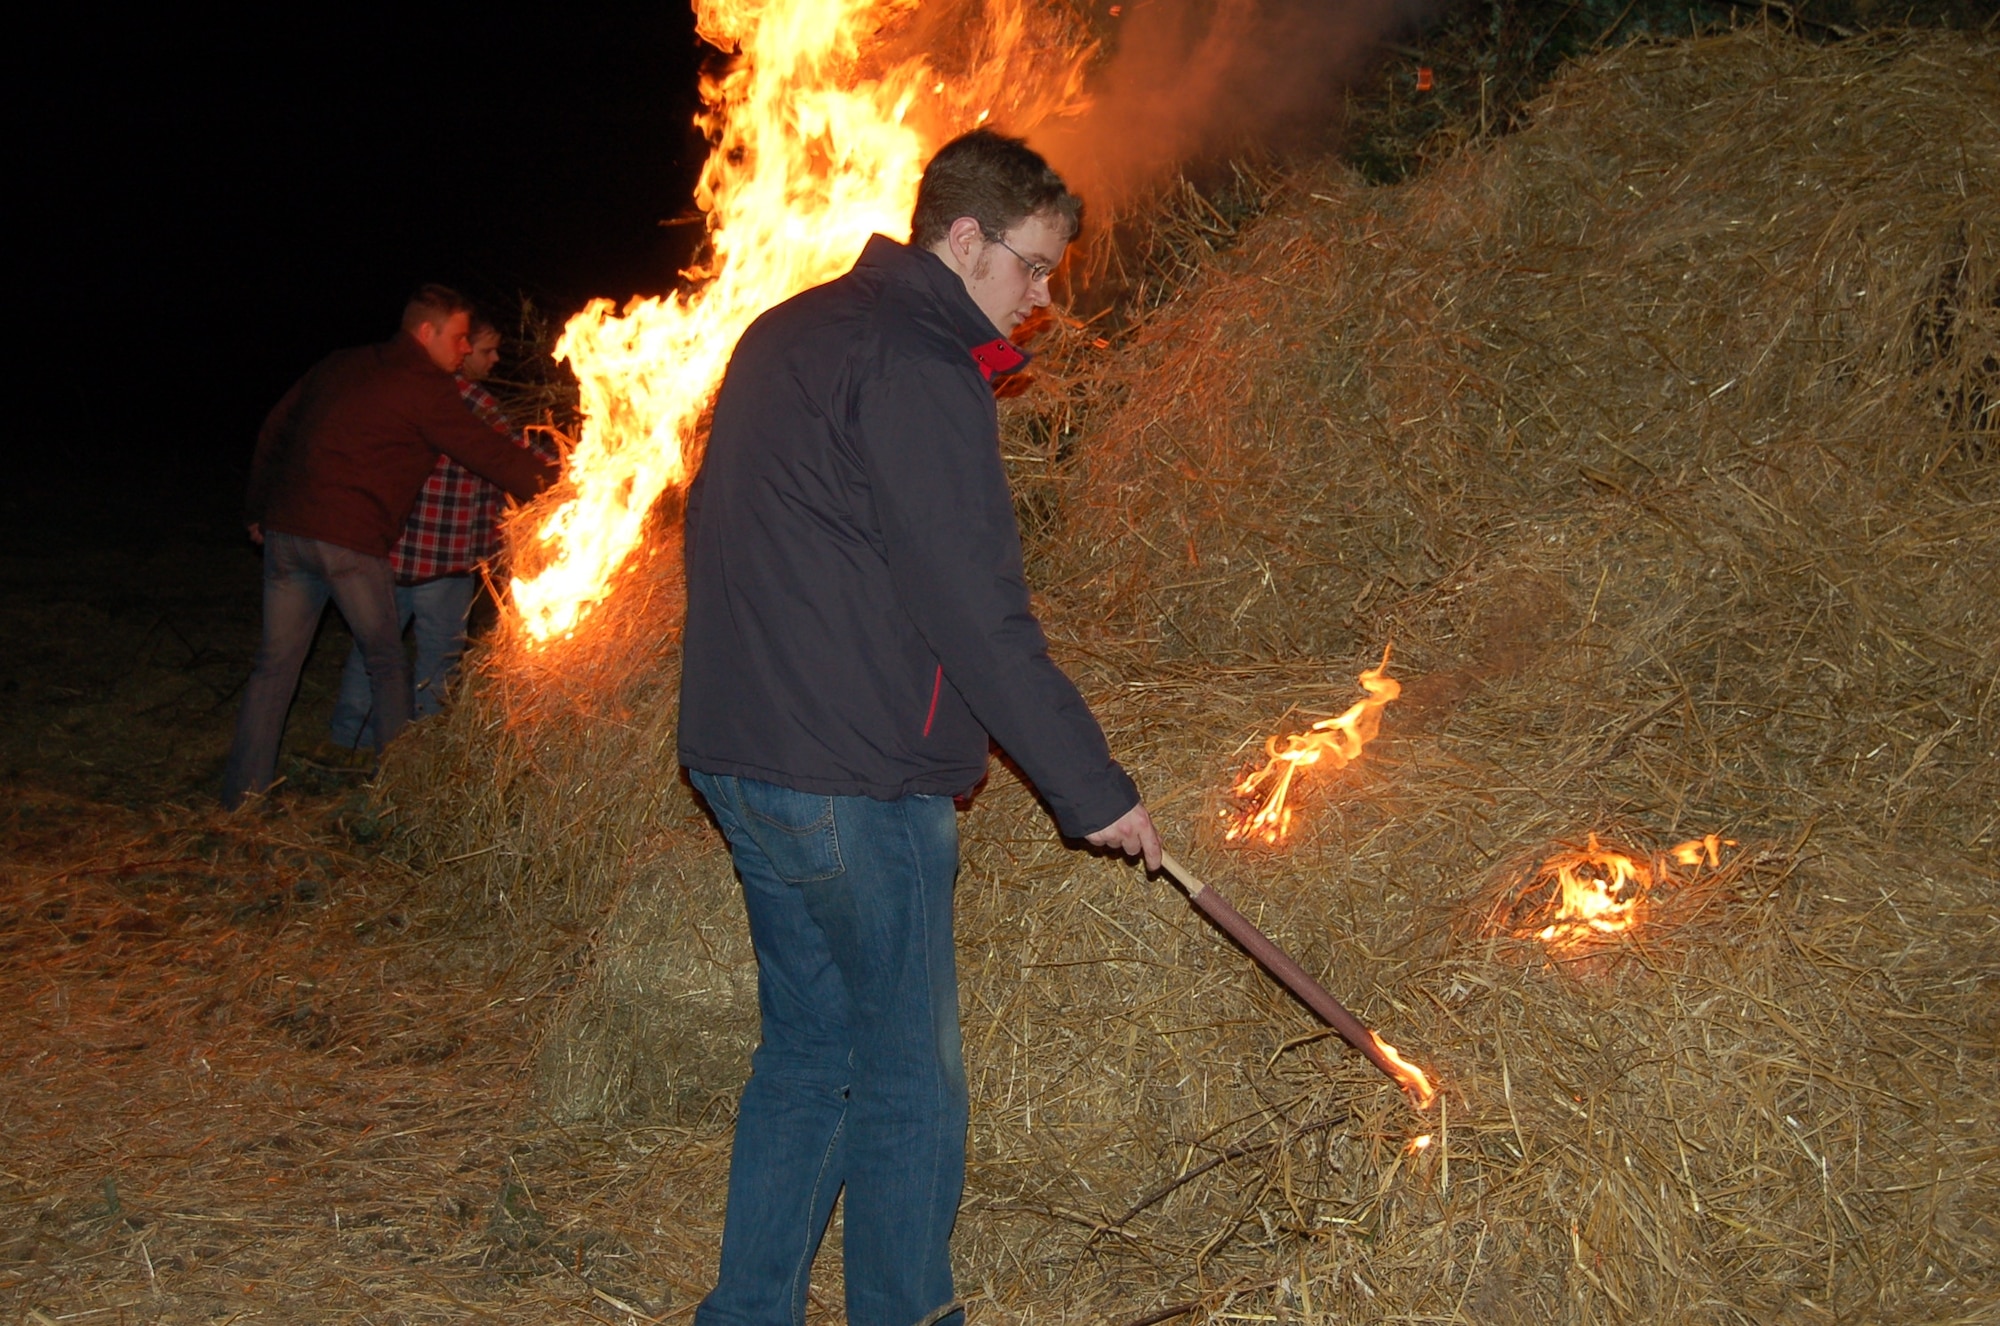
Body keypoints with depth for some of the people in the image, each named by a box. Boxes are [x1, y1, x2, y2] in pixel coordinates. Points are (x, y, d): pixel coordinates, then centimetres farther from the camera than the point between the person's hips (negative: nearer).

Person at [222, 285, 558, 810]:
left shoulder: (338, 367, 18)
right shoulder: (423, 387, -4)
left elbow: (274, 431, 22)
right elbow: (490, 454, -4)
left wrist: (259, 510, 30)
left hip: (285, 531, 7)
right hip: (351, 541, -7)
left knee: (275, 665, 10)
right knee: (388, 663, 10)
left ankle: (241, 798, 11)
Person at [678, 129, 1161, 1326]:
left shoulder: (788, 334, 15)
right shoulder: (917, 366, -15)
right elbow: (979, 617, -19)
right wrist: (1096, 789, -12)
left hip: (743, 755, 9)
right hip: (855, 781, -9)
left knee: (809, 1047, 18)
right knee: (909, 1079, 4)